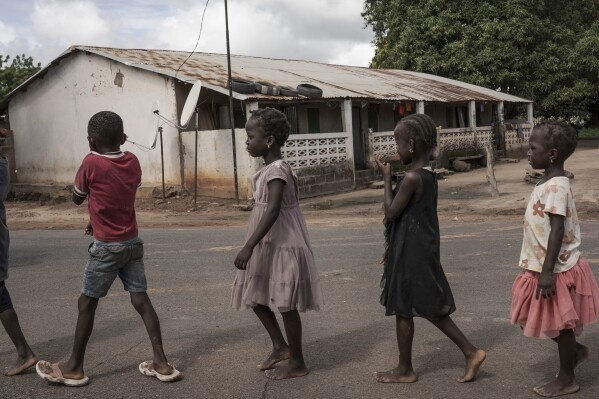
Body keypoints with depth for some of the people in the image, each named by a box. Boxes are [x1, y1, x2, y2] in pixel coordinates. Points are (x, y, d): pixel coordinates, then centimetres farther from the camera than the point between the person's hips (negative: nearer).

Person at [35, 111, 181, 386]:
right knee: (141, 300, 7)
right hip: (132, 242, 5)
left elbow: (77, 199, 1)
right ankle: (161, 364, 6)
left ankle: (74, 368, 16)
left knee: (87, 303, 6)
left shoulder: (91, 162, -14)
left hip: (107, 247, -5)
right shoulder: (133, 162, 2)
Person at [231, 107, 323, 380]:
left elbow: (273, 211, -30)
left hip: (282, 246, -10)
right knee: (256, 296, 16)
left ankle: (297, 363, 15)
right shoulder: (276, 169, 10)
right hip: (269, 245, 10)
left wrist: (248, 246, -36)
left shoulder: (276, 170, -20)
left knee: (285, 304, 1)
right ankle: (280, 347, 28)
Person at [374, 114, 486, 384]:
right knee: (429, 307, 16)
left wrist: (386, 177, -9)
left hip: (410, 252, -9)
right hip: (422, 249, 9)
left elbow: (391, 212, -15)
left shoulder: (411, 177, -20)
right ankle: (470, 352, 16)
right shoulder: (428, 174, 9)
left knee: (402, 310, 5)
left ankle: (405, 370, 18)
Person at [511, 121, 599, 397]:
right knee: (548, 321, 19)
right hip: (542, 266, 9)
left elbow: (558, 230, -25)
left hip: (558, 269, -9)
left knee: (560, 323, 5)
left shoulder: (556, 186, -21)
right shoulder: (548, 183, 9)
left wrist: (547, 271, -27)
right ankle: (575, 351, 37)